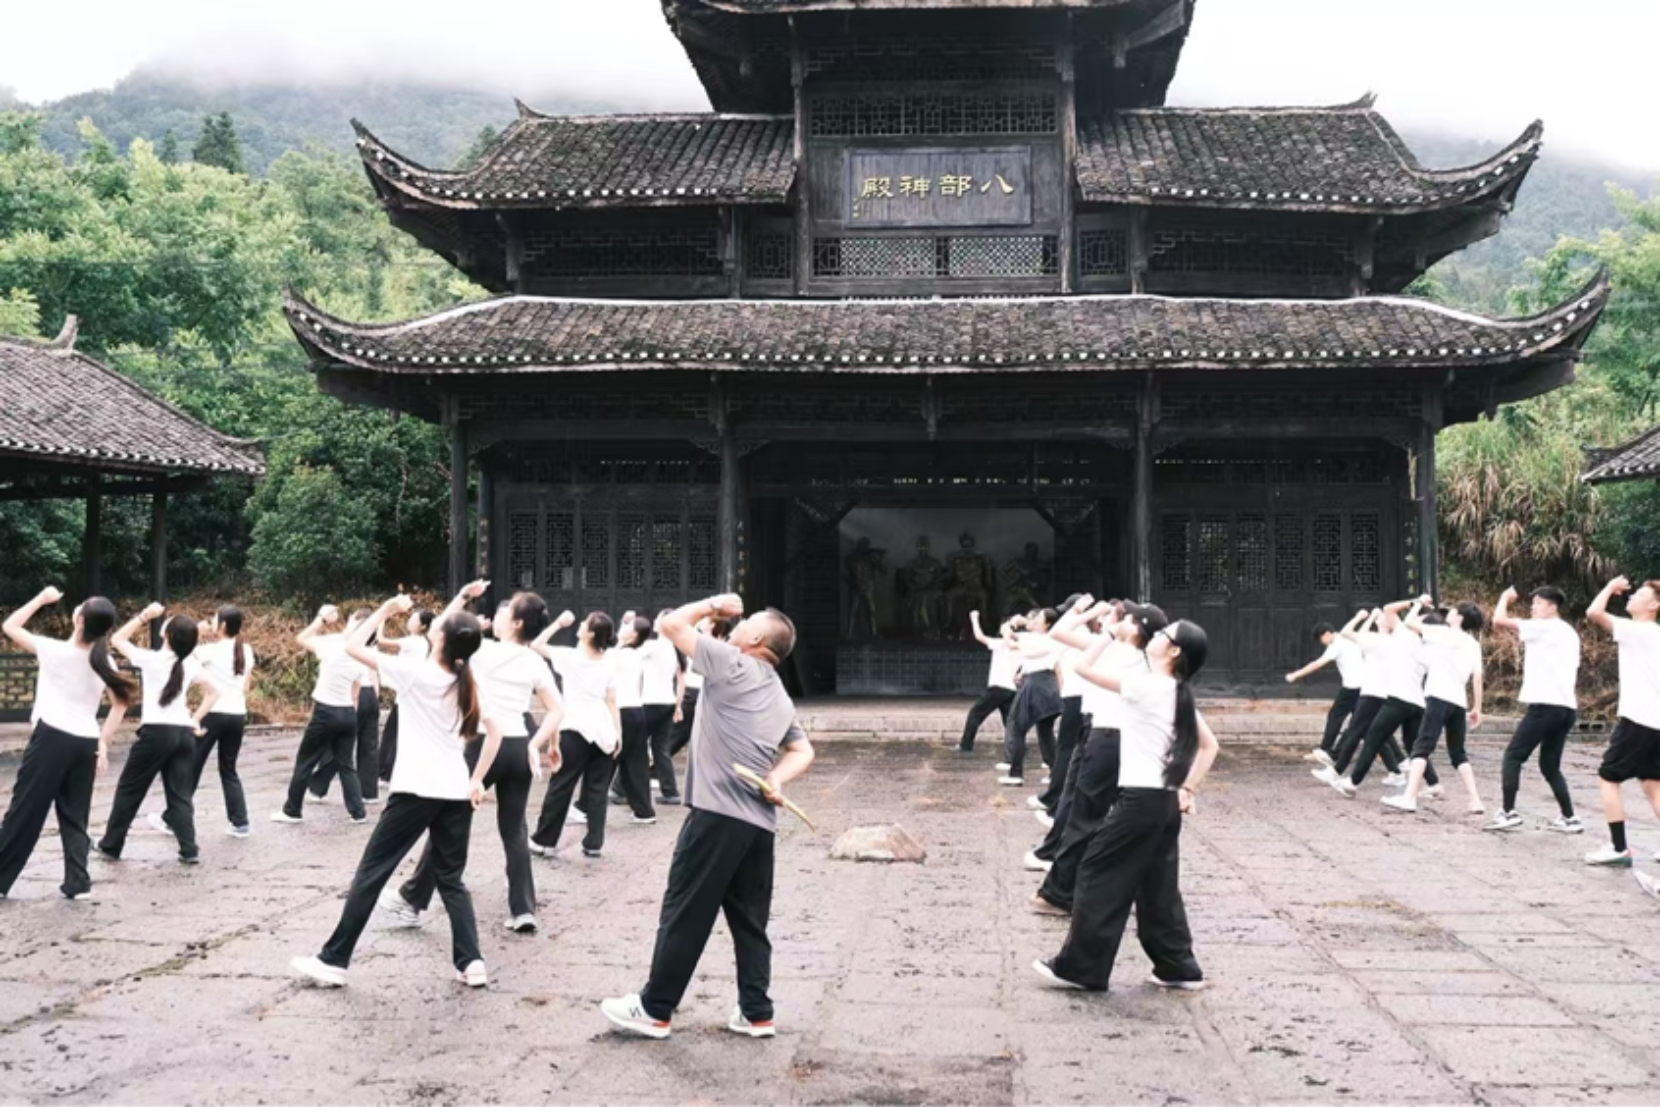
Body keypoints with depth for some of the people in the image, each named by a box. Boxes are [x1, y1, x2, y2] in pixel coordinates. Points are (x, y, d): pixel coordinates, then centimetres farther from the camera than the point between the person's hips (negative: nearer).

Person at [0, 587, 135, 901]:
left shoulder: (54, 650, -9)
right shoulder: (104, 662, 6)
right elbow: (120, 705, 7)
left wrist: (43, 598, 8)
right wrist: (103, 743, 11)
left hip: (51, 738, -5)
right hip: (85, 743, 5)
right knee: (75, 815, 12)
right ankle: (78, 883, 7)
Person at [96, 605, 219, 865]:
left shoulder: (151, 659, -7)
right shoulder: (192, 664, 8)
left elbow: (117, 639, 8)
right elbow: (214, 693, 18)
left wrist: (144, 616, 5)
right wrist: (196, 719, 15)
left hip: (156, 732, -4)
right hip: (184, 733, 4)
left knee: (129, 790, 10)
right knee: (181, 793, 7)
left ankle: (110, 846, 18)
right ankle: (189, 850, 0)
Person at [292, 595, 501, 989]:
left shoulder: (415, 671, -8)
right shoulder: (469, 683, 9)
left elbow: (351, 645, -4)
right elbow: (495, 733, 8)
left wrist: (386, 610, 3)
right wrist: (477, 780, 11)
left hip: (416, 790, -5)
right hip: (456, 793, 5)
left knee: (370, 874, 4)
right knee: (451, 879, 15)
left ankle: (333, 961, 7)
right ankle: (471, 963, 4)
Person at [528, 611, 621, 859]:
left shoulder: (570, 656, -6)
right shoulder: (609, 664, 6)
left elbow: (536, 644, 3)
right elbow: (612, 702, 4)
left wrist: (558, 623, 6)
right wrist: (618, 733, 7)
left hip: (575, 729, -4)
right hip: (603, 731, 4)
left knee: (560, 786, 4)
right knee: (597, 789, 8)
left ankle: (544, 841, 10)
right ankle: (594, 843, 10)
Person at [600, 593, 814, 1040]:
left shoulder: (734, 665, -5)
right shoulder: (780, 695, 21)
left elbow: (672, 624, -4)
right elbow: (803, 752, 19)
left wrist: (713, 604, 10)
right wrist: (776, 780, 2)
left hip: (719, 813, -8)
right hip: (760, 820, 8)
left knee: (685, 913, 0)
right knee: (750, 920, 12)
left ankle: (655, 1010, 7)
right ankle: (756, 1012, 15)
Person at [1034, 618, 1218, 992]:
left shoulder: (1146, 686, -15)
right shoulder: (1180, 693, 12)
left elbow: (1085, 667, -14)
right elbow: (1209, 745, 18)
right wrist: (1188, 789, 15)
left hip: (1141, 799, -9)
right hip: (1166, 801, 9)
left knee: (1098, 874, -1)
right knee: (1158, 887, 15)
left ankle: (1080, 968, 4)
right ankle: (1178, 967, 19)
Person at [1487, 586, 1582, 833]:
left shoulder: (1544, 628, -6)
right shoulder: (1569, 634, 22)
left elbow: (1499, 620, -13)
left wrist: (1506, 597, 5)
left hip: (1546, 705, -9)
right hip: (1566, 707, 9)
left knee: (1513, 756, -3)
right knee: (1550, 765, 14)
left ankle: (1508, 813, -8)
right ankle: (1569, 818, 10)